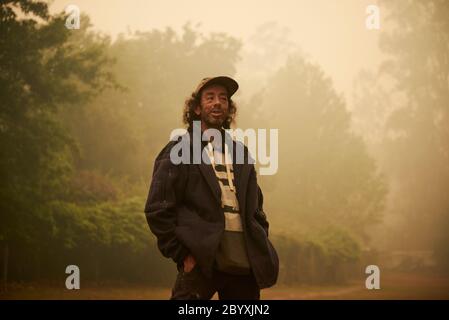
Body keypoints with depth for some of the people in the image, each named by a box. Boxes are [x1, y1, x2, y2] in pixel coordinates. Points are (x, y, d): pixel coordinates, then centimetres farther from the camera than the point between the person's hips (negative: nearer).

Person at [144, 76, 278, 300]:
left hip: (245, 262, 5)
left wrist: (260, 249, 10)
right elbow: (157, 209, -4)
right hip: (202, 259, -5)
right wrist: (181, 254, -9)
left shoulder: (241, 153, 19)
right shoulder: (179, 151, 3)